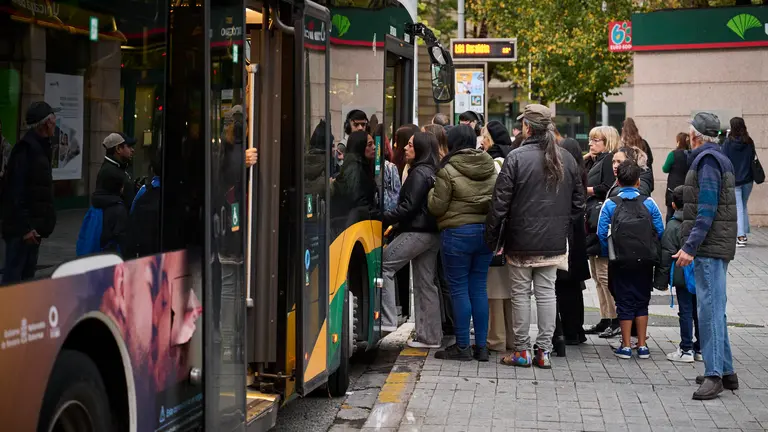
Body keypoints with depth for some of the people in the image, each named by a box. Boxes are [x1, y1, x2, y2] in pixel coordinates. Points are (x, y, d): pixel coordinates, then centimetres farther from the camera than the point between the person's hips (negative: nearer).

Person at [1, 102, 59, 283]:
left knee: (28, 275, 14)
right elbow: (16, 191, -21)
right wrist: (24, 227, -24)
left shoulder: (40, 147, 15)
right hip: (21, 227, -10)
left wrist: (40, 224, 16)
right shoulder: (26, 149, -15)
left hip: (33, 225, 10)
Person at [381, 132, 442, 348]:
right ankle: (430, 336, 12)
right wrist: (397, 223, 17)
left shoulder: (419, 173, -12)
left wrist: (384, 219, -14)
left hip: (417, 232, -10)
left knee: (384, 264, -8)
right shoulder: (432, 172, 17)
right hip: (432, 233, 10)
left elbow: (409, 206, -19)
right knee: (425, 283, 10)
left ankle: (387, 319, -11)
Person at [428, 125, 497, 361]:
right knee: (479, 288, 10)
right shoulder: (491, 168, 7)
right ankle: (481, 346, 11)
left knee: (459, 289, 1)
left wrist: (431, 193, 10)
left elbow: (437, 207, -9)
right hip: (486, 231, 6)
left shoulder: (448, 170, -12)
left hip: (458, 233, -6)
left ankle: (462, 346, 3)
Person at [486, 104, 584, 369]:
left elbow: (500, 203, -13)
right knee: (547, 293, 8)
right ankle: (544, 351, 10)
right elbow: (578, 202, 9)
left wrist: (491, 238, -5)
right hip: (554, 243, 4)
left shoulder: (516, 157, -13)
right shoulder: (566, 159, 4)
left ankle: (522, 351, 9)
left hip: (521, 242, -4)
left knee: (521, 294, 5)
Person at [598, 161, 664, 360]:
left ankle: (626, 346, 7)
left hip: (620, 261, -1)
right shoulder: (649, 203, -1)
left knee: (624, 302, 7)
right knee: (642, 302, 12)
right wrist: (650, 250, 13)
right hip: (645, 261, 1)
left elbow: (602, 233, -7)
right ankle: (642, 345, 13)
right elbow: (660, 230, -2)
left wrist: (609, 254, 7)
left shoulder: (610, 204, -4)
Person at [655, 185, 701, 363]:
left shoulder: (673, 226, -10)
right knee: (700, 311, 11)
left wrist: (661, 280, -4)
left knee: (686, 312, 0)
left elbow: (667, 255, -10)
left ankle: (686, 350, 2)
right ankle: (701, 348, 17)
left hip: (683, 277, -5)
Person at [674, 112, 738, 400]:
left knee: (710, 310, -10)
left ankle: (714, 375, -11)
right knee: (714, 310, 14)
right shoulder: (720, 159, 18)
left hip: (709, 247, -10)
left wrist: (690, 247, -23)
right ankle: (725, 371, 18)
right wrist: (692, 244, 21)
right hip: (718, 246, 10)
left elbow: (707, 209, -20)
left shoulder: (707, 160, -13)